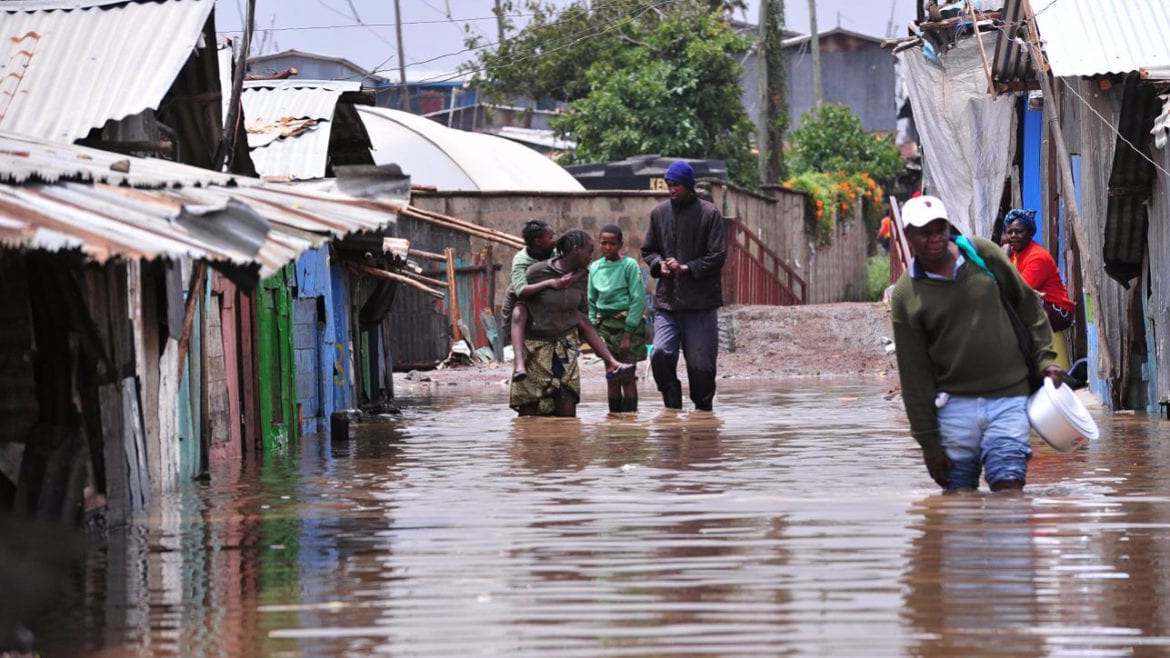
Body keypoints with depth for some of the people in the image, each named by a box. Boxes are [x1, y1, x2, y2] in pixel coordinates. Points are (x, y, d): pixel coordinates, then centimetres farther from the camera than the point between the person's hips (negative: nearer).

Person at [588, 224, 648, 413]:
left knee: (627, 376, -6)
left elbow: (638, 299, -9)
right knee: (611, 377, 6)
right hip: (604, 324, 5)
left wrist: (627, 333, -13)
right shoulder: (595, 268, 9)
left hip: (627, 323, -5)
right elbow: (592, 301, 15)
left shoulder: (629, 265, -6)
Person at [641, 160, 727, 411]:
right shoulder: (659, 213, 11)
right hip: (666, 299, 3)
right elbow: (648, 249, 20)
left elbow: (717, 256, -4)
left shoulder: (709, 213, -1)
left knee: (701, 362, 0)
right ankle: (672, 406, 0)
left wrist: (687, 268, -14)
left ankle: (703, 408, 17)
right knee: (660, 353, -15)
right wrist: (658, 263, -2)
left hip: (701, 302, -3)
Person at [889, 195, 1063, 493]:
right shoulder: (905, 296, -1)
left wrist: (1044, 356, 5)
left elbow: (1028, 305, 16)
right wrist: (929, 442, 0)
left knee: (1008, 485, -13)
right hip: (955, 404, 0)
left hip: (1009, 398, 0)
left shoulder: (983, 254, 3)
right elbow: (914, 374, 1)